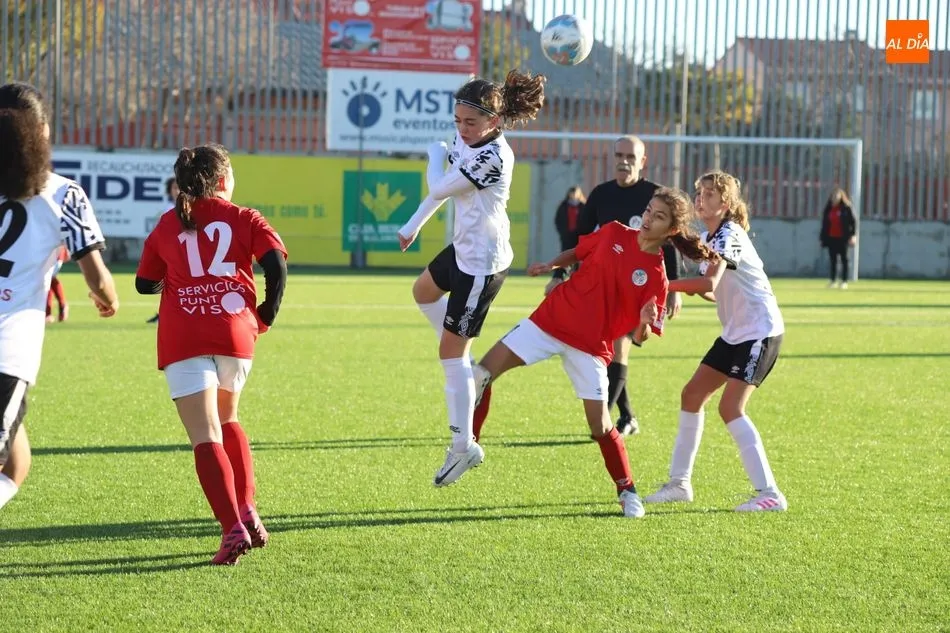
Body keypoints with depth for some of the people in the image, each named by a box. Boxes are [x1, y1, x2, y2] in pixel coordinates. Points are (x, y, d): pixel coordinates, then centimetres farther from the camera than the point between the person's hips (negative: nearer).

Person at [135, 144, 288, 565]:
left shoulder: (166, 226, 14)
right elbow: (276, 264, -3)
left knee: (206, 438, -7)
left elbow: (144, 284, 18)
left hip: (182, 341, -1)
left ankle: (233, 528, -23)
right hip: (236, 332, 1)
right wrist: (266, 315, 10)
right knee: (227, 420, 26)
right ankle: (246, 510, 14)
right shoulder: (244, 219, 10)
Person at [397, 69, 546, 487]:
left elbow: (438, 188, -20)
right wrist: (413, 226, 21)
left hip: (482, 264, -10)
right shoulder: (467, 141, -3)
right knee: (423, 292, 35)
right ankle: (467, 368, 37)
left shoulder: (493, 158, -30)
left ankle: (464, 446, 2)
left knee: (450, 350, -5)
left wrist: (435, 153, 0)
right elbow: (445, 187, 14)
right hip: (464, 249, 10)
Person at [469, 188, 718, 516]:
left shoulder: (657, 277, -8)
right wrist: (551, 265, 3)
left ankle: (628, 492, 15)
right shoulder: (614, 233, 0)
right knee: (483, 373, -5)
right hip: (551, 319, 3)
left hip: (591, 347, -3)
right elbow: (578, 252, 19)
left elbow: (639, 338, -8)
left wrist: (644, 323, -29)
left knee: (600, 426, -6)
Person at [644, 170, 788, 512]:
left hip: (761, 330, -10)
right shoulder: (706, 238, 11)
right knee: (692, 394, 10)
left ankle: (769, 493, -16)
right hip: (735, 332, 10)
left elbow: (710, 283, -34)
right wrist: (692, 290, -6)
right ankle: (679, 482, 19)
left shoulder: (729, 235, -18)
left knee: (730, 408, -17)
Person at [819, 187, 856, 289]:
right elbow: (824, 224, 14)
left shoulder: (846, 208, -3)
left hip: (842, 238, -4)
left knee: (844, 260, 0)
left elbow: (853, 222, -5)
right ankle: (833, 280, 10)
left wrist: (852, 235, -13)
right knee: (833, 260, 6)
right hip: (831, 238, 4)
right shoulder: (828, 209, 10)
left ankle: (844, 281, 2)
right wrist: (822, 237, 12)